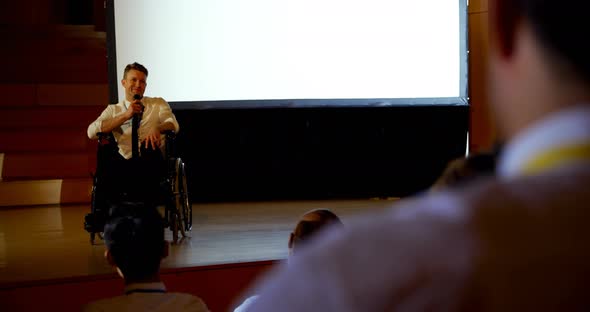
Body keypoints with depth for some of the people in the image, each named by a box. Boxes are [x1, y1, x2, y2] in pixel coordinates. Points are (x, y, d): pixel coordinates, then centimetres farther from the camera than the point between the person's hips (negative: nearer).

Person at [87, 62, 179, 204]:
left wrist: (157, 128, -21)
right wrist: (126, 115, -5)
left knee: (149, 148, -37)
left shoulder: (158, 104, 22)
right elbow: (92, 132, 3)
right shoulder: (113, 110, 20)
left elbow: (173, 125, 3)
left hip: (152, 163, 0)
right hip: (125, 163, 0)